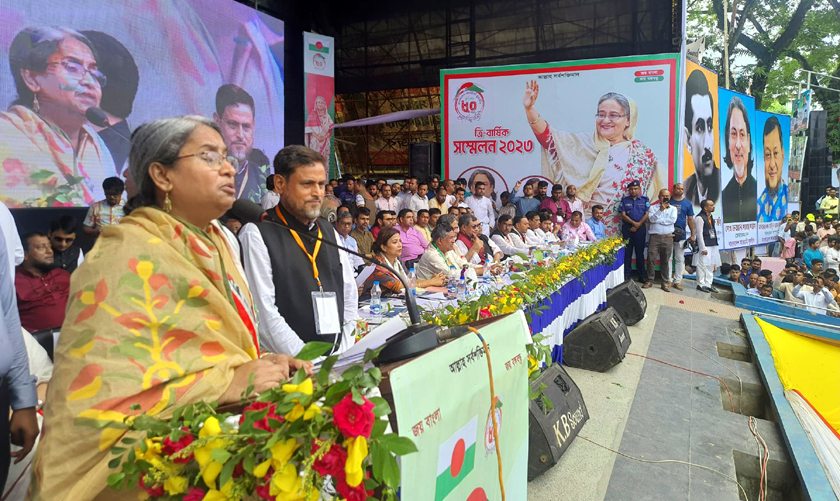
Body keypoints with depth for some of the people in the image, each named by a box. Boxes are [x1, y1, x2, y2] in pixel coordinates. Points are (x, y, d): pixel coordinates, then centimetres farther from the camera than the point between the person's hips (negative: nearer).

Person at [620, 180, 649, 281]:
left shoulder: (645, 200, 5)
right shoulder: (624, 200, 6)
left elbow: (646, 215, -2)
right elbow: (623, 215, -2)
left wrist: (638, 226, -11)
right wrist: (634, 223, -14)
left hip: (640, 228, 0)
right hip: (627, 228, 0)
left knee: (640, 252, 5)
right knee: (627, 252, 2)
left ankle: (642, 275, 12)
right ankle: (626, 275, 8)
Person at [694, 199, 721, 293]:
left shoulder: (711, 217, 15)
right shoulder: (699, 218, -12)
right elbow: (699, 234, -14)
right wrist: (703, 248, -16)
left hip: (712, 246, 9)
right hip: (705, 246, -9)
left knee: (710, 266, 11)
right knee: (703, 265, -6)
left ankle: (708, 284, 18)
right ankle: (701, 284, 2)